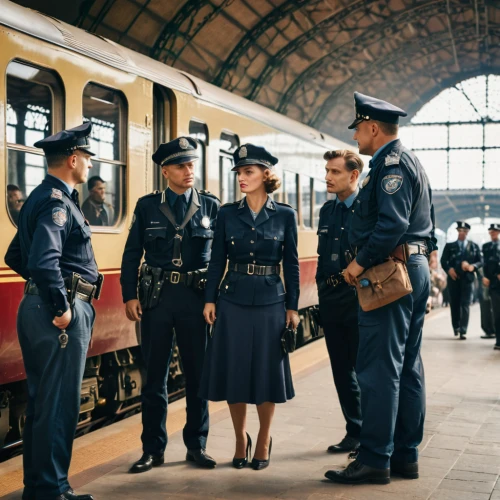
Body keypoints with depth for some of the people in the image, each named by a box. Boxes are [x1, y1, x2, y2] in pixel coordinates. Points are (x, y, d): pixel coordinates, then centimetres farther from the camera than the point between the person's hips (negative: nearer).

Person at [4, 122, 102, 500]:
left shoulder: (42, 197, 17)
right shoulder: (56, 201, -14)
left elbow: (15, 256, 23)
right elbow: (45, 260, -29)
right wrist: (61, 308, -20)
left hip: (38, 306, 10)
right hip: (62, 312, -10)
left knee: (41, 401, 16)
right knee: (59, 403, -2)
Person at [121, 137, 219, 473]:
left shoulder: (211, 206, 5)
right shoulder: (148, 206, 5)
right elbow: (132, 254, 5)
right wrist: (130, 295, -2)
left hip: (197, 297, 0)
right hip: (157, 296, 0)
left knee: (198, 373, 7)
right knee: (155, 375, 6)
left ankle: (196, 445, 20)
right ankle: (153, 449, 16)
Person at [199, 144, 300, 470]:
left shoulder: (285, 215, 0)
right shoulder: (228, 214, 3)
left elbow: (292, 264, 2)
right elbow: (218, 260, 5)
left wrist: (292, 306, 0)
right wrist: (210, 299, -1)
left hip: (270, 301, -1)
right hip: (233, 300, 1)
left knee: (267, 370, 3)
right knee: (235, 370, 4)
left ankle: (264, 440, 20)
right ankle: (241, 439, 21)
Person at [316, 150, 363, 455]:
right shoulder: (327, 210, 14)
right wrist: (323, 295, 15)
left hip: (360, 300, -7)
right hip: (332, 300, 7)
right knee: (342, 371, 12)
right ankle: (355, 432, 23)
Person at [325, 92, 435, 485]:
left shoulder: (391, 162, -12)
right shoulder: (409, 161, 20)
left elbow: (392, 224, -23)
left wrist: (361, 263, -16)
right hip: (416, 269, 11)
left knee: (379, 368, -7)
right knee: (407, 367, 11)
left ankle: (375, 460, -2)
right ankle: (406, 456, 18)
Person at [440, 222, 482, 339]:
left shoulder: (474, 246, 12)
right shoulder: (449, 246, 10)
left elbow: (481, 261, 7)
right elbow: (443, 260, 1)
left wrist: (473, 266, -14)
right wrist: (449, 269, -18)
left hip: (467, 278, -1)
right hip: (454, 278, 1)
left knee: (465, 305, -8)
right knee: (454, 304, 8)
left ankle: (463, 331, -11)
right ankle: (456, 326, 28)